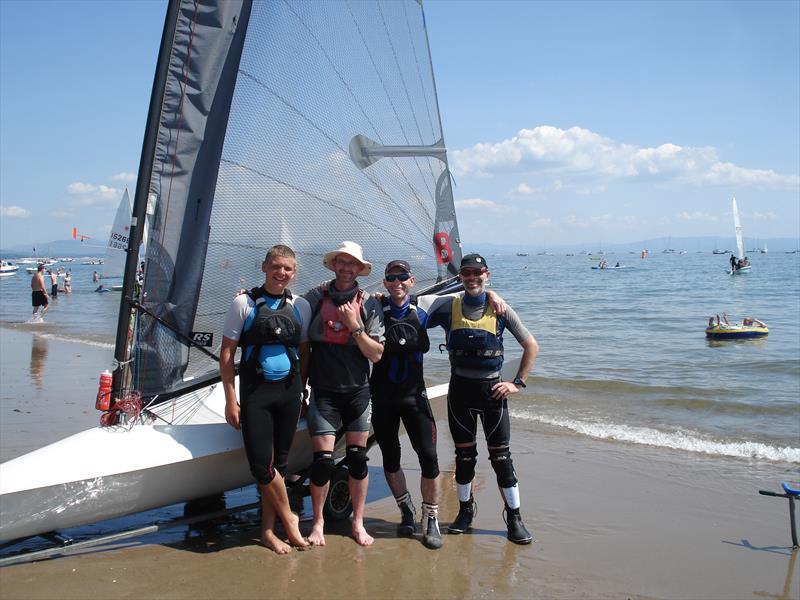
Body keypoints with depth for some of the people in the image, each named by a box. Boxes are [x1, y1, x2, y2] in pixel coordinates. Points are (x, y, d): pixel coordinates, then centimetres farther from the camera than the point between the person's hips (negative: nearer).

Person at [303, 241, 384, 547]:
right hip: (323, 391, -1)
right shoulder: (315, 297, -1)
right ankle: (318, 522, 18)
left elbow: (377, 354, -3)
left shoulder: (369, 304, 1)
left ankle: (358, 522, 24)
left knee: (358, 458, 7)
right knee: (322, 460, -4)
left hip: (357, 390, 1)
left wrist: (355, 326, -14)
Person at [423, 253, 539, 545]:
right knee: (464, 454, 10)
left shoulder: (500, 309, -2)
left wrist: (518, 383, 0)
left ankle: (514, 517, 13)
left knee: (501, 456, 1)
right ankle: (465, 511, 27)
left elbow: (531, 345, 4)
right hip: (460, 389, 1)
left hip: (491, 389, -1)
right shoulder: (448, 307, 0)